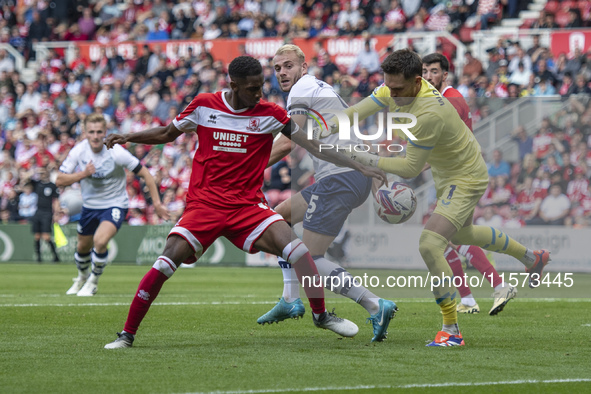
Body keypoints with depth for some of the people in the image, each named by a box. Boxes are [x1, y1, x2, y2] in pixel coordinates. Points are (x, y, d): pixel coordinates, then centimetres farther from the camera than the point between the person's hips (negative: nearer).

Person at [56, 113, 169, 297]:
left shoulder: (116, 152, -23)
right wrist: (83, 174, -28)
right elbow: (59, 181, -12)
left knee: (100, 241, -27)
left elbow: (144, 173, -13)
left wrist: (157, 202, -14)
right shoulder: (78, 151, -14)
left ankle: (93, 282, -1)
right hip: (90, 204, 4)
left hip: (115, 204, -4)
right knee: (83, 247, 17)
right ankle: (82, 278, 51)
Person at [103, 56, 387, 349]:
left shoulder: (270, 114, 0)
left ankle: (320, 315, 2)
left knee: (296, 249, -20)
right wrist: (129, 137, 3)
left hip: (248, 206, 1)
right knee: (166, 263, -17)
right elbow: (167, 134, 17)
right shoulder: (203, 105, 1)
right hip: (204, 203, 0)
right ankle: (127, 334, -4)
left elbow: (314, 146, 2)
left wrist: (358, 167, -2)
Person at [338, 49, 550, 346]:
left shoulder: (429, 114, -39)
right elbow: (356, 112, -9)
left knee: (430, 245, -23)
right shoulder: (396, 86, -15)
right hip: (445, 174, 10)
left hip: (465, 180, -10)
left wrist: (365, 159, -33)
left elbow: (410, 169, -31)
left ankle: (451, 330, -14)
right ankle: (532, 257, 56)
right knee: (462, 234, 32)